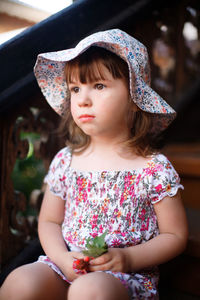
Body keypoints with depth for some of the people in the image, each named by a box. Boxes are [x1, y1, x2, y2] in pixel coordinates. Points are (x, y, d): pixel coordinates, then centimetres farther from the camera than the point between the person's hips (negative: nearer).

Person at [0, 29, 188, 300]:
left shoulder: (155, 169, -8)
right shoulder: (65, 161, 3)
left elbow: (176, 236, -1)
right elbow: (49, 221, 11)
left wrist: (128, 258, -15)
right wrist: (63, 258, -9)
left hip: (129, 274, -3)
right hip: (67, 265, 4)